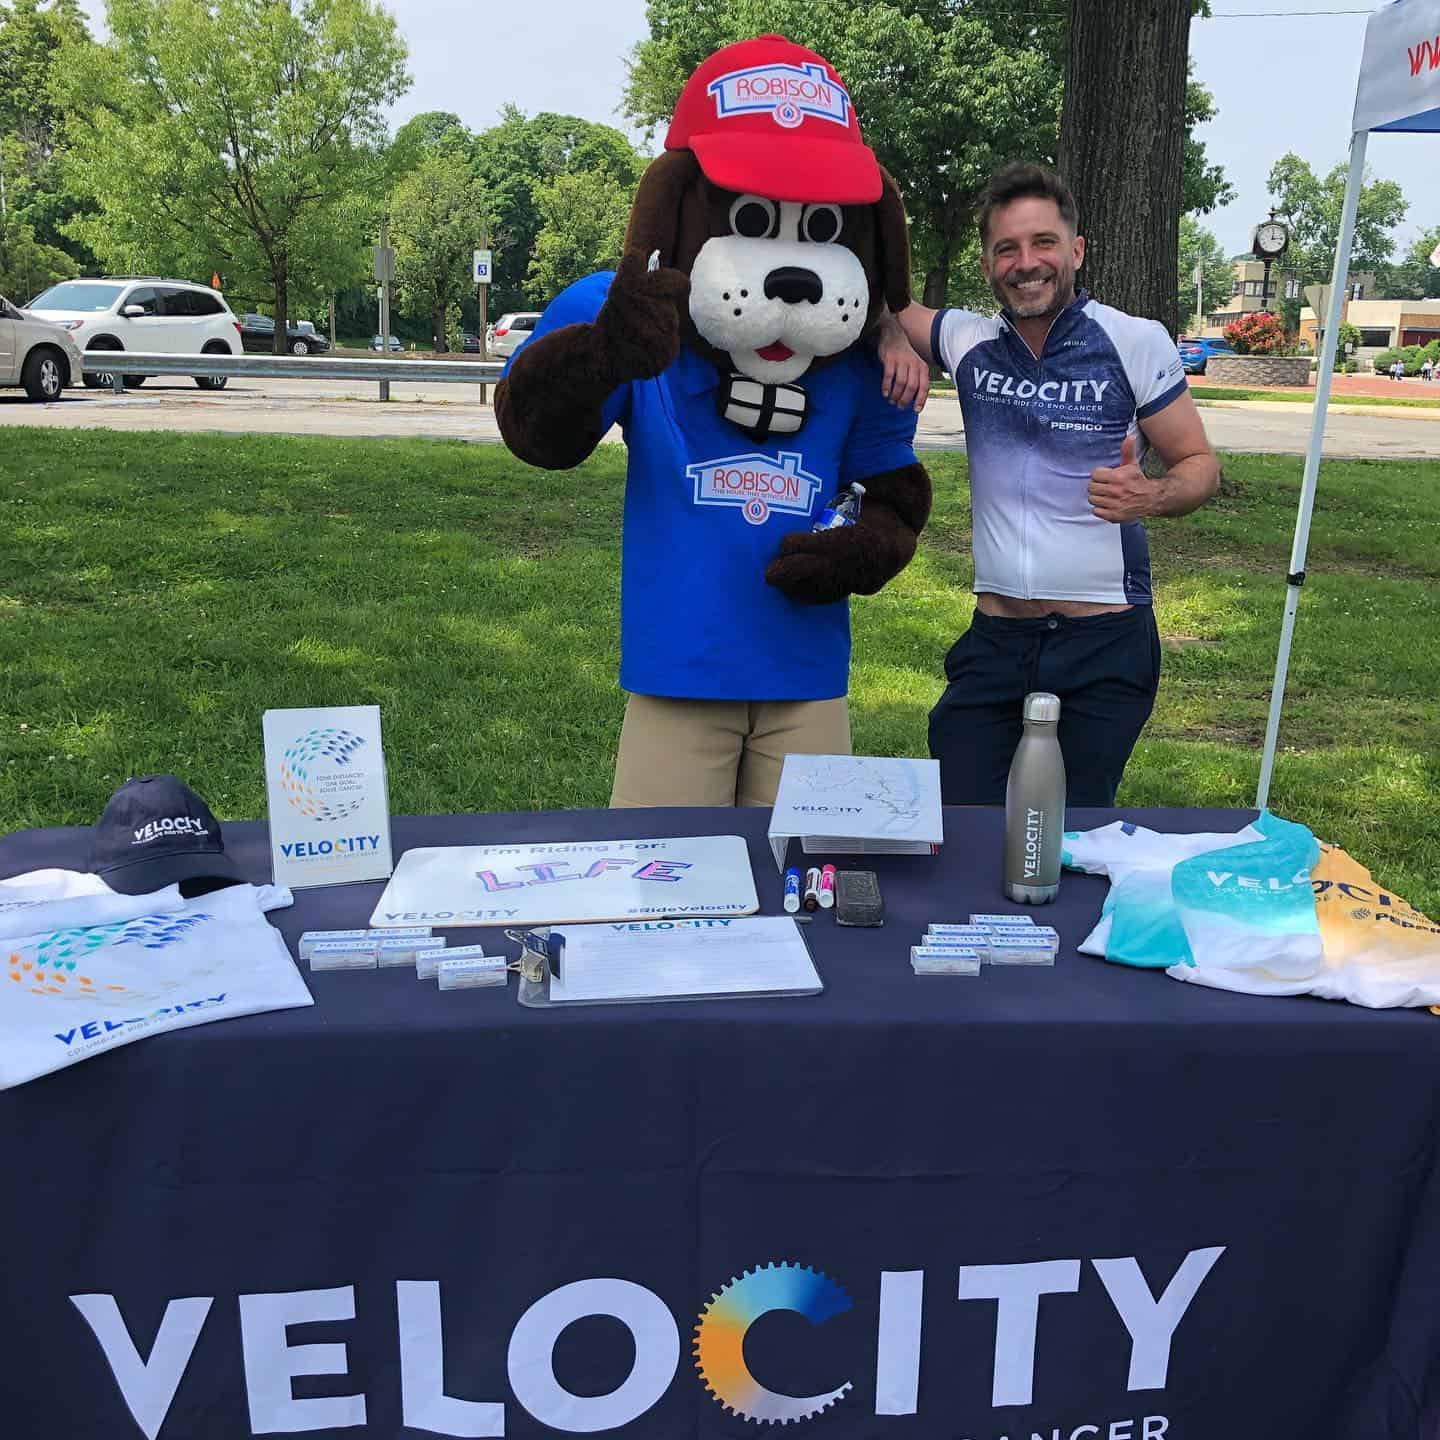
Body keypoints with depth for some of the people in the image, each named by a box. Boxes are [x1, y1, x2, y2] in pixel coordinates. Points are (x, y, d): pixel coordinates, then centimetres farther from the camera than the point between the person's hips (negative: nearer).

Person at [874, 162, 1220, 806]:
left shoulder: (1135, 342, -4)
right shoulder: (967, 341, 4)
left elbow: (1200, 463, 2)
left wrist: (1151, 497, -21)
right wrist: (893, 338, -8)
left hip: (1105, 640, -2)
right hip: (994, 638, 3)